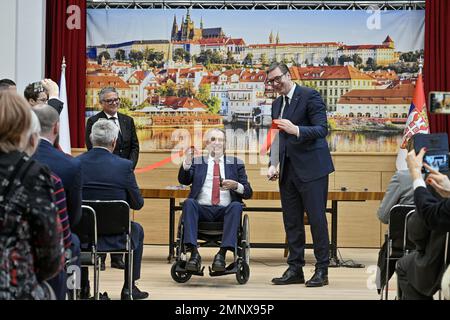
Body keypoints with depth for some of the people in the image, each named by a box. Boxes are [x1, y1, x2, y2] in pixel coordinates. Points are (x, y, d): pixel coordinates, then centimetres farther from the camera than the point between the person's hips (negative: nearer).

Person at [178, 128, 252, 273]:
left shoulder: (236, 163, 18)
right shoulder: (197, 162, 19)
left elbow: (248, 192, 11)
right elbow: (183, 180, 2)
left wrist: (236, 185, -11)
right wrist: (187, 162, -16)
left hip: (226, 210, 0)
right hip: (202, 210, 0)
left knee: (236, 205, -31)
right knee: (189, 203, -29)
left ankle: (222, 254, -37)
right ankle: (194, 254, -36)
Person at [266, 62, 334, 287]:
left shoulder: (309, 96, -6)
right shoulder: (276, 104, 17)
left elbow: (322, 129, -13)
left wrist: (296, 130, -27)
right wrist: (273, 164, 7)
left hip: (310, 167, -7)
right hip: (288, 169, 7)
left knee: (316, 218, -3)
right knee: (291, 221, 9)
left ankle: (322, 270, 4)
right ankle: (295, 269, 16)